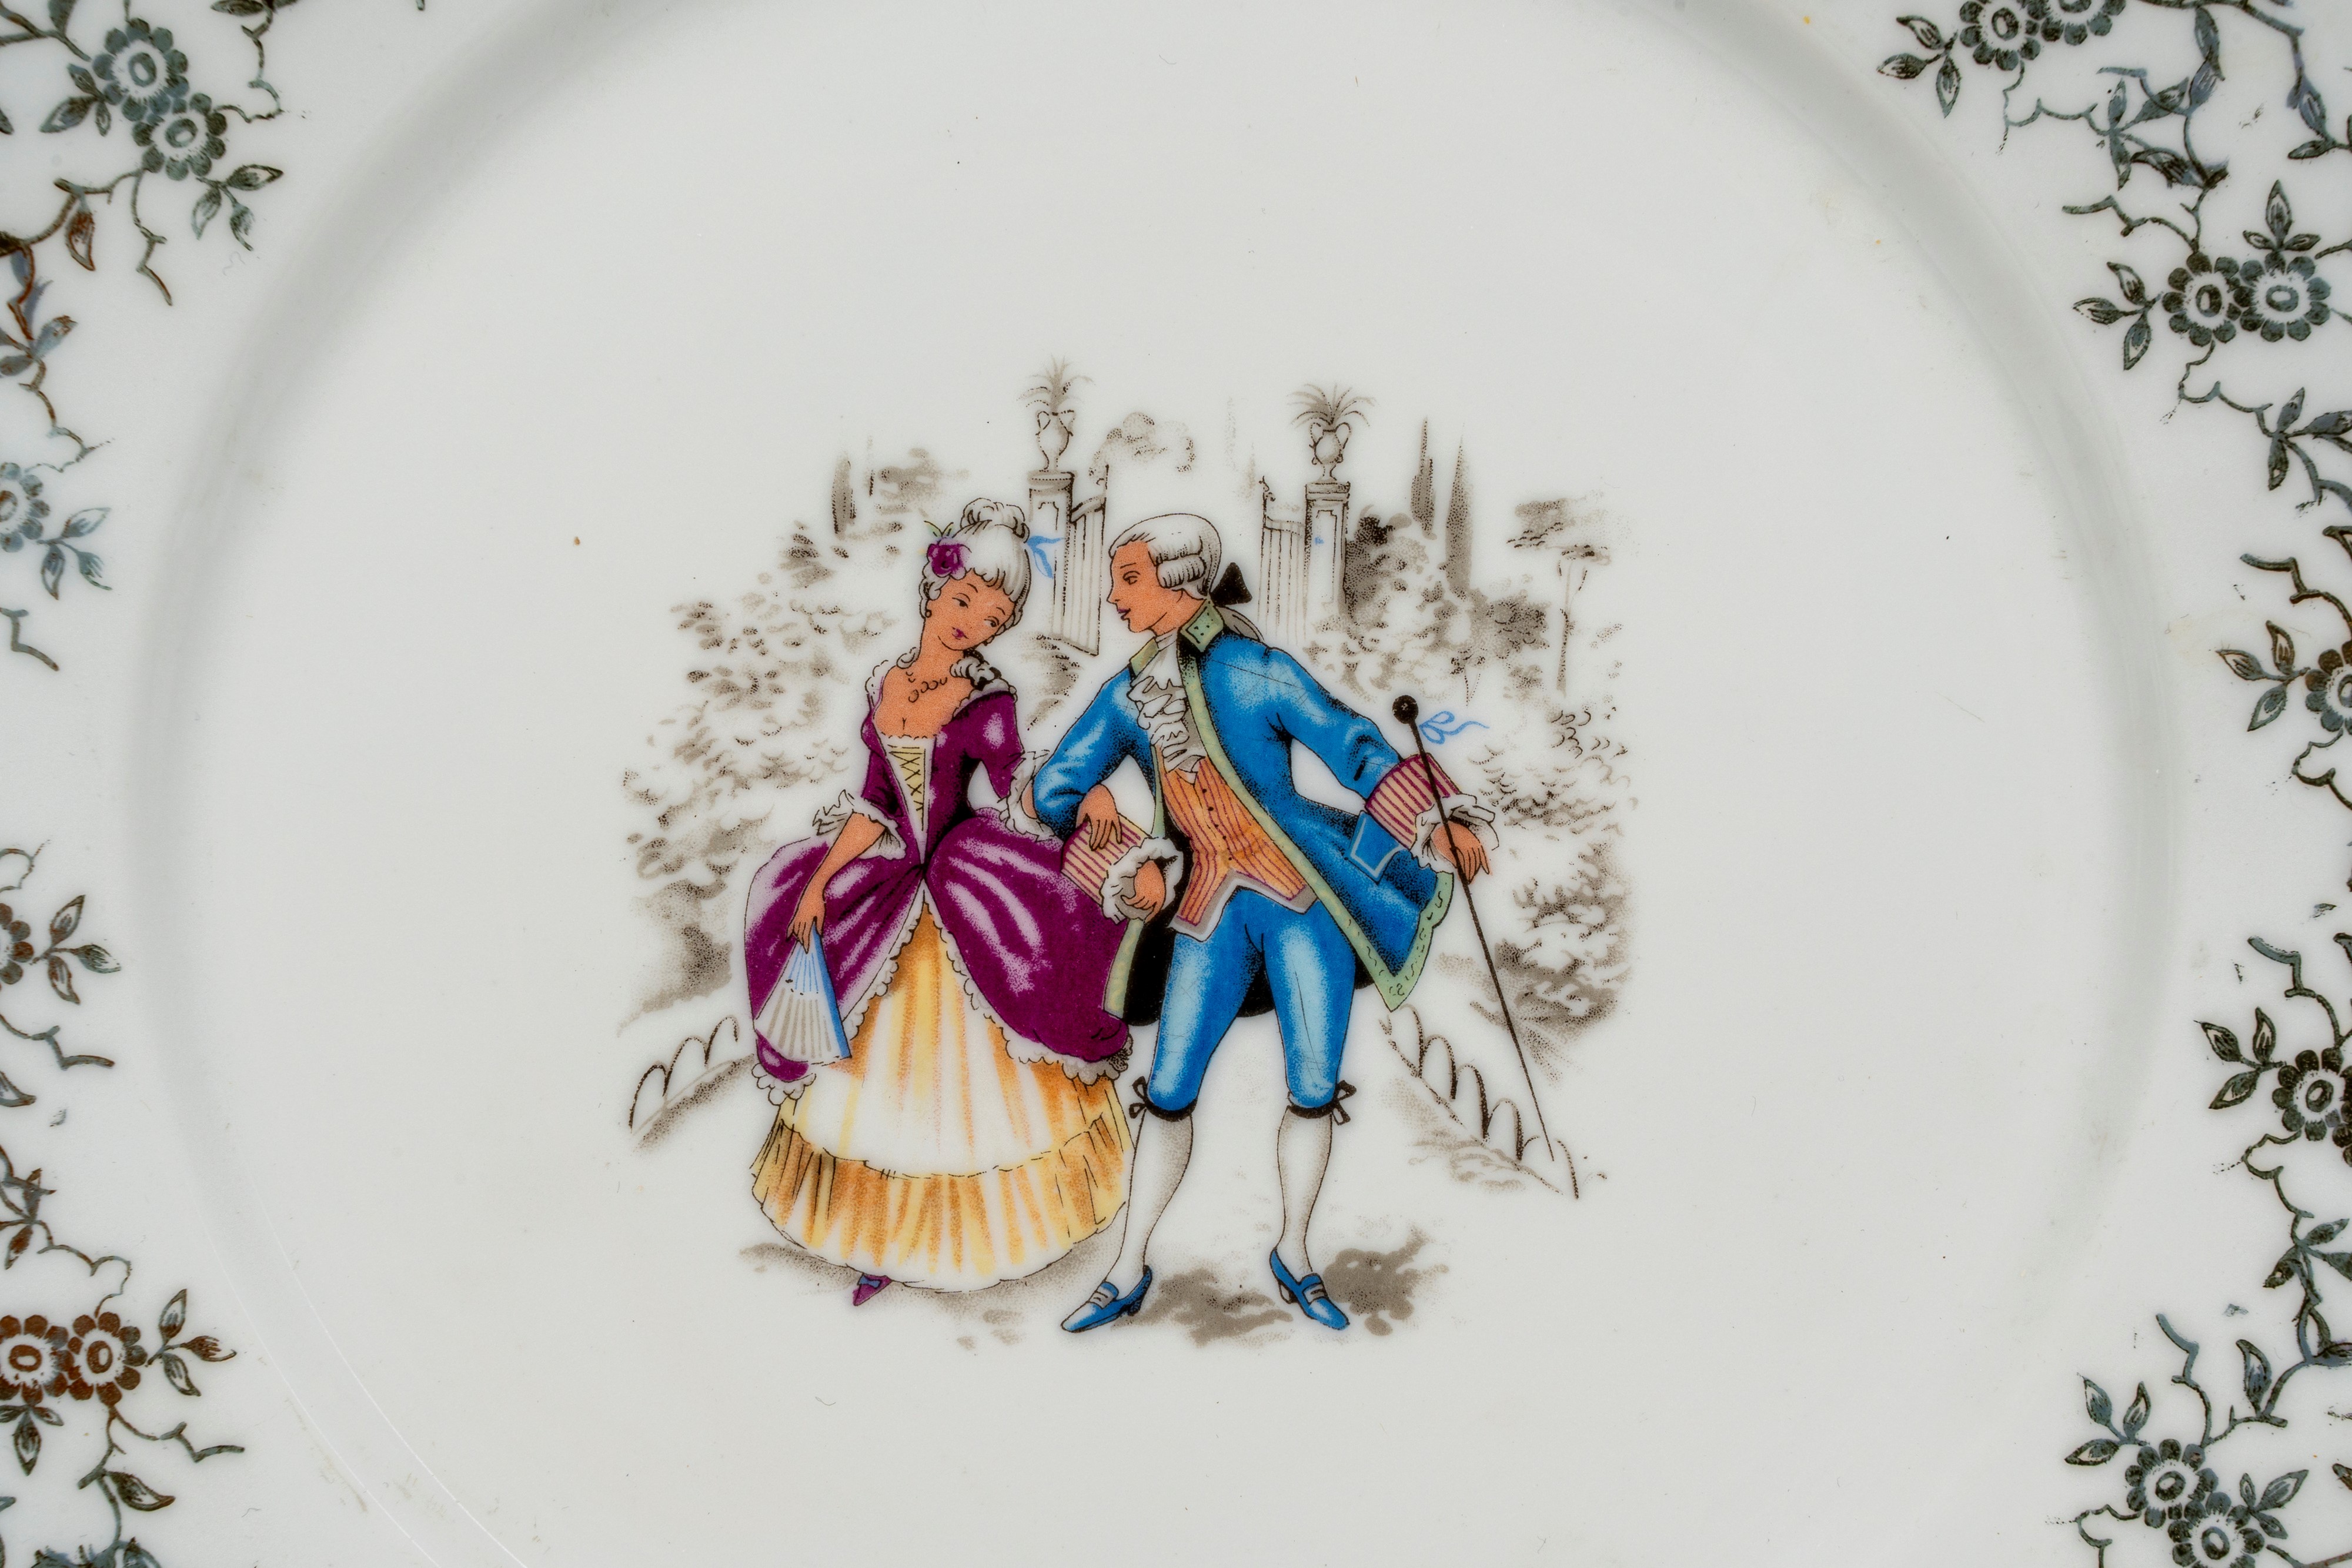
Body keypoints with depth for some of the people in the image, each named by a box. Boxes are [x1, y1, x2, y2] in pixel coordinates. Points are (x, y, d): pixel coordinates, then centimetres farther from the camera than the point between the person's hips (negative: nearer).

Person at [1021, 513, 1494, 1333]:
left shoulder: (1257, 671, -8)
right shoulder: (1127, 696, 6)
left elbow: (1354, 748, -5)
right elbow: (1054, 787, 15)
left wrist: (1440, 819, -11)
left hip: (1305, 904, -3)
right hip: (1212, 916, 3)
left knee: (1314, 1091, 0)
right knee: (1168, 1094, 1)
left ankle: (1293, 1253, 21)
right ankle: (1129, 1271, 13)